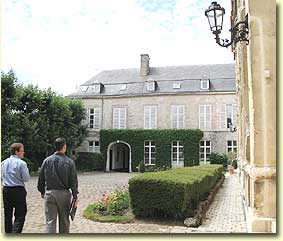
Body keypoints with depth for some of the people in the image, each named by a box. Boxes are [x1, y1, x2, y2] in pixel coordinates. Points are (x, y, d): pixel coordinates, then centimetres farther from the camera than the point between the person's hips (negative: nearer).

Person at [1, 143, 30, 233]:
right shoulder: (21, 163, -13)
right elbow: (26, 178, -11)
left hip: (6, 190, 7)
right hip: (18, 190, -6)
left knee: (7, 215, 17)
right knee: (20, 215, -3)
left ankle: (8, 232, 25)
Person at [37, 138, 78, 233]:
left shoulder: (47, 160, 0)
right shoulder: (69, 162, -6)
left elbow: (41, 179, 7)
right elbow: (73, 181, -5)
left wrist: (42, 191, 19)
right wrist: (75, 196, 1)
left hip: (49, 193, 1)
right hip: (64, 193, -1)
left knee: (50, 221, 3)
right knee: (64, 220, 13)